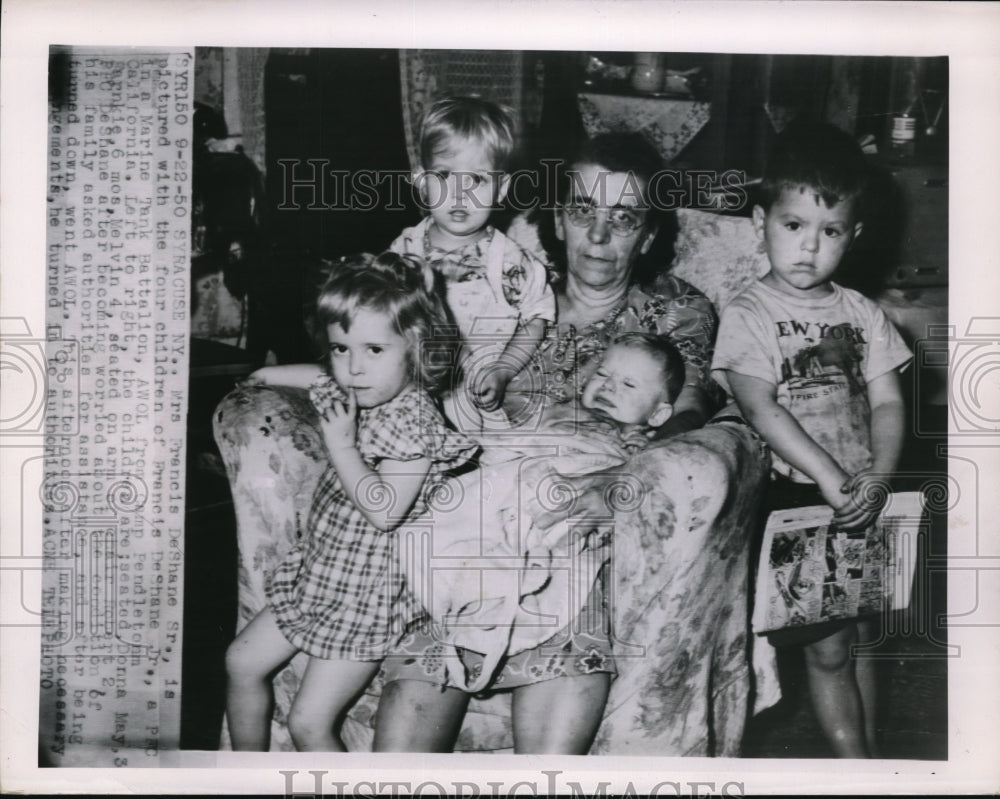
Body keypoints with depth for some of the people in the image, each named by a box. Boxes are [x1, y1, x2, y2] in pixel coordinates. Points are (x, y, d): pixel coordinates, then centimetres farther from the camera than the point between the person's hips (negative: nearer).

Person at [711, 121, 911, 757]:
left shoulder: (861, 314, 10)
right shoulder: (748, 315, -4)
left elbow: (888, 403, 6)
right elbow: (762, 409, -14)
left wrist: (878, 475, -12)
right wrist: (829, 477, -22)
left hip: (857, 499, 4)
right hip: (791, 496, -4)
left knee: (860, 634, 7)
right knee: (828, 644, -4)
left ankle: (869, 755, 21)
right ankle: (858, 767, 7)